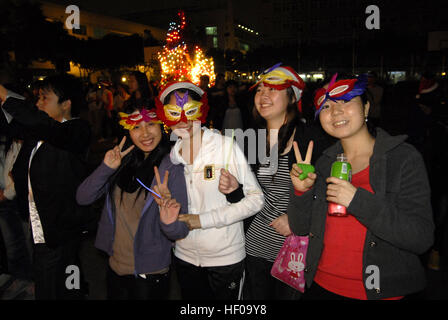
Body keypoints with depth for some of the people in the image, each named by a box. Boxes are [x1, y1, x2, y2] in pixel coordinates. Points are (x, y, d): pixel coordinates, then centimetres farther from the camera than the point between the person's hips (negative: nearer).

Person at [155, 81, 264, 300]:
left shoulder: (225, 146, -14)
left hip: (225, 257, -4)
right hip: (185, 256, 4)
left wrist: (204, 220, -19)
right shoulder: (172, 155, 0)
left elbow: (256, 199, -16)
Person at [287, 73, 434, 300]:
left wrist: (358, 200, -26)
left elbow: (422, 238, -18)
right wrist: (301, 191, -16)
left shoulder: (404, 158, -10)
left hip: (382, 291, -3)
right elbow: (300, 228, 2)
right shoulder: (325, 162, 1)